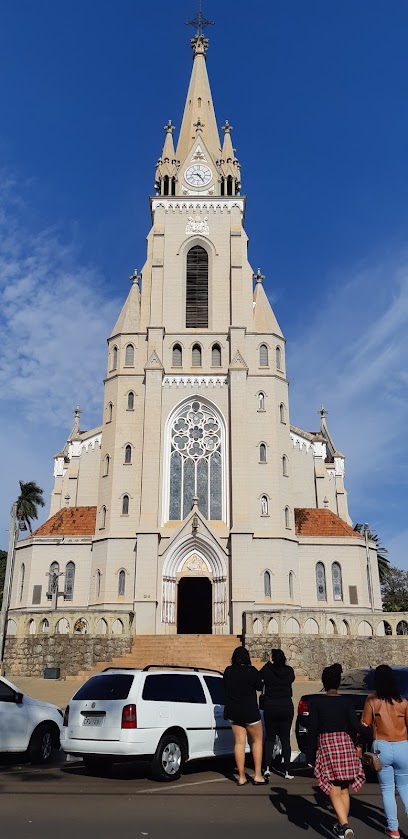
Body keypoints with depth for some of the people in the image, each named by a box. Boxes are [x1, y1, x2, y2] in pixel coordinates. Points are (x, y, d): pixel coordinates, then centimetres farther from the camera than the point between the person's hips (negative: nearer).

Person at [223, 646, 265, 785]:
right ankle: (257, 775, 10)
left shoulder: (228, 672, -1)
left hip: (233, 712, 4)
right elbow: (260, 687, -1)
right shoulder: (251, 671, -14)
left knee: (239, 743, 10)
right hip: (250, 712, -4)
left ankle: (241, 777, 12)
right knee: (257, 741, 12)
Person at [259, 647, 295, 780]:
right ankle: (287, 771, 10)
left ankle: (267, 767, -6)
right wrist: (282, 664, 16)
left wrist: (269, 663, 7)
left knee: (269, 738, 9)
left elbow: (259, 676, 8)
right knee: (285, 739, 9)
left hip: (270, 708, -1)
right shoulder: (289, 671, -6)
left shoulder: (267, 671, -11)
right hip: (287, 708, 1)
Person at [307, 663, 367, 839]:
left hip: (326, 745, -2)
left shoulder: (316, 701, -2)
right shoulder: (347, 701, 0)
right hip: (346, 744, 3)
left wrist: (310, 756, 4)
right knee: (344, 790, 18)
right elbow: (355, 725, -9)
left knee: (334, 792, 0)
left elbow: (313, 730, -2)